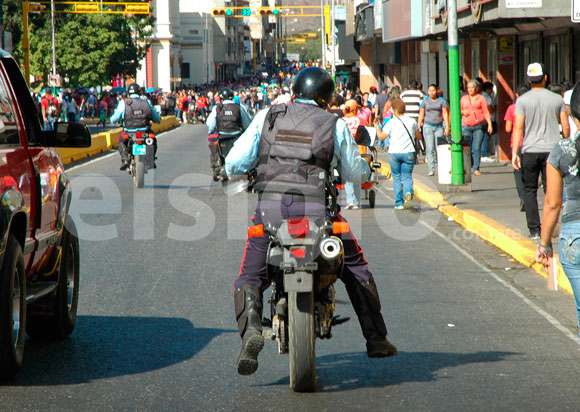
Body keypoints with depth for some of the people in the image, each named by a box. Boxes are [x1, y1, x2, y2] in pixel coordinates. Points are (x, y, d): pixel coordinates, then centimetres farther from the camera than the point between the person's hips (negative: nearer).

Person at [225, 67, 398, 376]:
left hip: (270, 206, 0)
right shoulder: (335, 124, 8)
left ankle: (251, 328, -17)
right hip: (315, 208, 0)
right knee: (355, 268, 22)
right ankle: (376, 339, 23)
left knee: (250, 277, 13)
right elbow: (356, 173, 17)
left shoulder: (267, 117, 10)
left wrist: (236, 170, 32)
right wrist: (364, 167, 41)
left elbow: (233, 164, 9)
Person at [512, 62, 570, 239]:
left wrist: (514, 152, -8)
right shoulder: (557, 99, 2)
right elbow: (566, 126, 4)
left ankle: (534, 229, 2)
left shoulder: (522, 100, -3)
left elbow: (518, 128, -8)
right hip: (552, 149, 1)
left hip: (530, 151, -1)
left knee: (529, 189, 9)